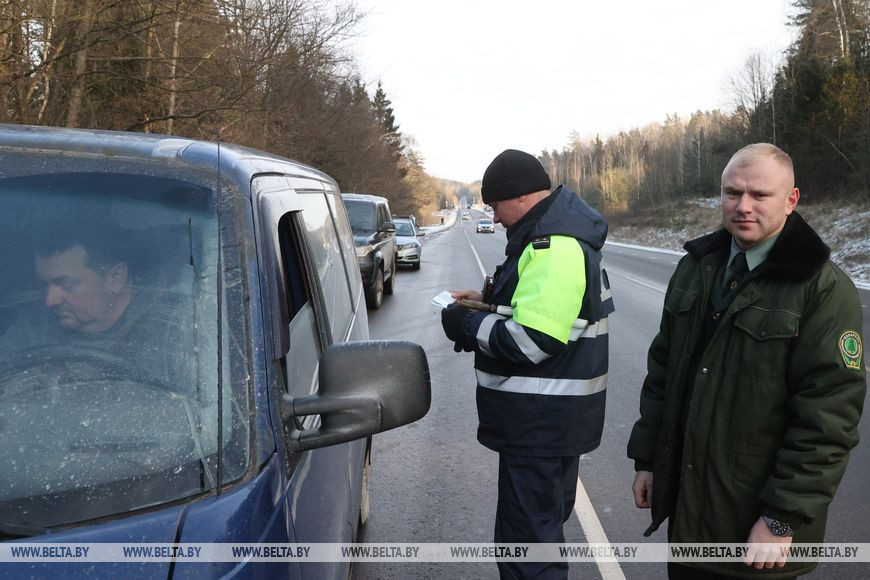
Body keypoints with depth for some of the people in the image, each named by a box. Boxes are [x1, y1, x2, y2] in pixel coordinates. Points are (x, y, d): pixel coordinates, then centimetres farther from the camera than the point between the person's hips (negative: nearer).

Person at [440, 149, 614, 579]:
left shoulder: (553, 248, -23)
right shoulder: (557, 235, 11)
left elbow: (528, 341, -29)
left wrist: (466, 324, -14)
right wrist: (488, 301, 10)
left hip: (541, 421, -11)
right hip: (554, 416, 11)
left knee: (527, 537, -2)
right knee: (545, 521, 26)